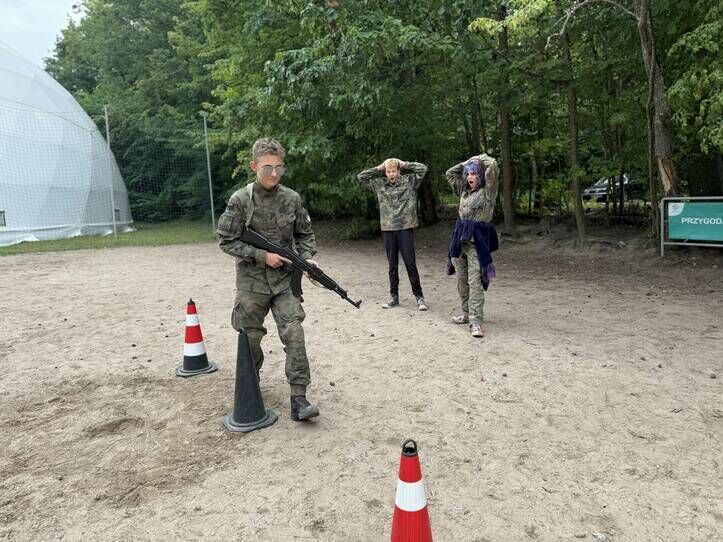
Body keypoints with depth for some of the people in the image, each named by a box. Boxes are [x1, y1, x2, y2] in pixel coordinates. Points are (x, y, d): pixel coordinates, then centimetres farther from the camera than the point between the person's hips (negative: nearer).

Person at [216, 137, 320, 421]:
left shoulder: (292, 199, -1)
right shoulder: (240, 200, -9)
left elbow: (305, 234, 9)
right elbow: (226, 241, -8)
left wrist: (307, 258, -9)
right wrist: (262, 256, -15)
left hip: (284, 279, 1)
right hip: (251, 281, -1)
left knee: (294, 334, -9)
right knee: (250, 336, 12)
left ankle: (298, 399, -4)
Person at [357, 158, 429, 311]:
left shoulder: (409, 181, 2)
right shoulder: (380, 184, 9)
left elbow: (423, 168, -6)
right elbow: (361, 177, 12)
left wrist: (403, 164, -2)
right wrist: (378, 168, 5)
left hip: (405, 228, -3)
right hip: (388, 229, 3)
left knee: (410, 263, 0)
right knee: (392, 265, 10)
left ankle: (419, 296, 9)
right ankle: (394, 296, 20)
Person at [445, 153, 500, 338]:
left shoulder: (487, 191, -2)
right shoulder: (464, 191, 15)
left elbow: (493, 167, -14)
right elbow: (450, 173, 25)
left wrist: (481, 158, 4)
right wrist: (467, 162, 17)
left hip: (477, 240, -6)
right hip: (460, 238, 6)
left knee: (475, 281, -11)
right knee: (461, 280, 12)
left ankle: (475, 321, -10)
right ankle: (466, 313, 25)